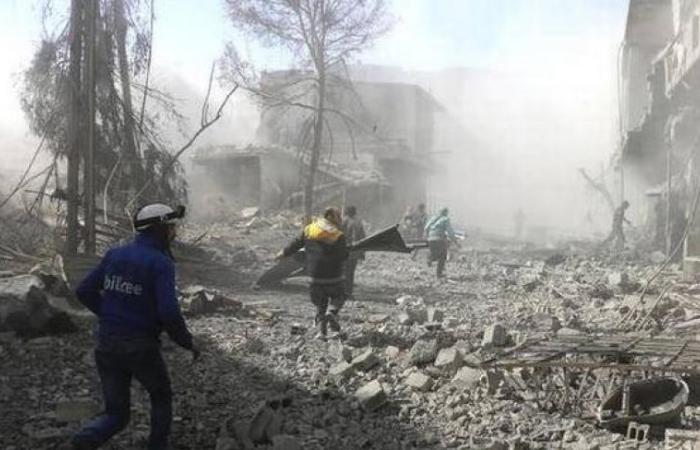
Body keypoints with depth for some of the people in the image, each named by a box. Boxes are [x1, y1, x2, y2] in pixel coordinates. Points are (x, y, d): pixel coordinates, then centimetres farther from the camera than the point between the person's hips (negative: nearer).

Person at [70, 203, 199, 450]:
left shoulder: (115, 254, 5)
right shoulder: (161, 263, -14)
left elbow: (84, 291, 6)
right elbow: (169, 312, -22)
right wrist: (188, 342, -7)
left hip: (106, 345, 5)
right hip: (141, 347, -5)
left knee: (116, 413, 14)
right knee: (161, 397, 23)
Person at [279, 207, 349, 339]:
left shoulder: (309, 230, 2)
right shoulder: (338, 236, -12)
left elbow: (296, 244, 10)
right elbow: (344, 255, -13)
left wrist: (284, 252, 24)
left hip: (316, 275, 4)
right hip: (334, 276, -4)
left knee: (320, 304, 13)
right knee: (337, 298, 14)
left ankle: (321, 330, 3)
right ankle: (331, 312, -16)